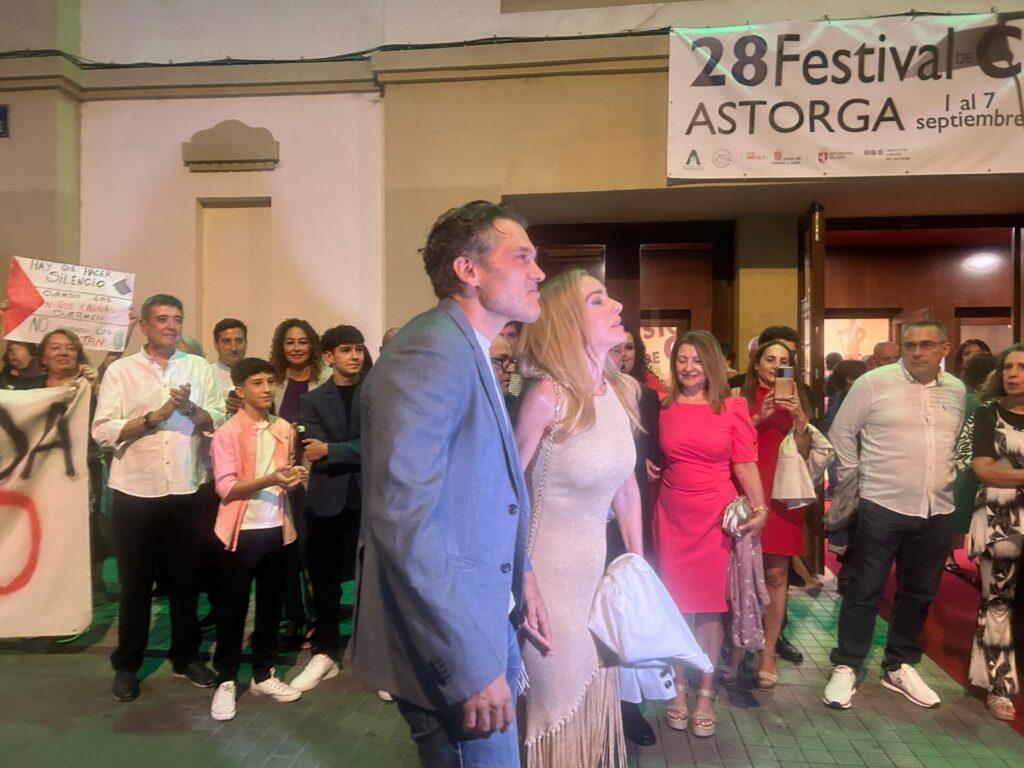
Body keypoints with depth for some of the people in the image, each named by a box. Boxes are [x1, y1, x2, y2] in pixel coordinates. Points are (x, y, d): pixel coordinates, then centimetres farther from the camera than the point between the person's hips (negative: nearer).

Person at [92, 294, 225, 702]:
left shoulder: (200, 368, 6)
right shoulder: (120, 370, 1)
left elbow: (220, 421, 2)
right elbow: (102, 431, -7)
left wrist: (191, 409, -16)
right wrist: (154, 417, -16)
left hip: (187, 489, 2)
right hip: (135, 491, -1)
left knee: (185, 578, 12)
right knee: (135, 582, 10)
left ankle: (186, 656, 29)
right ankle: (126, 665, 26)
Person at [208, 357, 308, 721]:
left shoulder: (284, 429, 7)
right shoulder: (228, 432, -8)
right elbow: (226, 488, -14)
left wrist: (293, 478, -5)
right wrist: (270, 479, -25)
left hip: (276, 528, 5)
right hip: (242, 530, -4)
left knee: (271, 605, 13)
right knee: (232, 608, 6)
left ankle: (263, 674, 28)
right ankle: (226, 681, 20)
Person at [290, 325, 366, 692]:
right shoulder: (312, 400, 7)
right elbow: (316, 456, -5)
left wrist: (331, 451, -12)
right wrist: (360, 453, -13)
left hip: (371, 501, -1)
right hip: (327, 503, 2)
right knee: (324, 585, 12)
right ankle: (326, 653, 29)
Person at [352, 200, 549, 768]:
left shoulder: (470, 353, 10)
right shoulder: (430, 350, -21)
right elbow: (403, 521, -28)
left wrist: (519, 572, 9)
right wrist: (471, 666, -25)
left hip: (488, 622, 10)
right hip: (451, 644, -10)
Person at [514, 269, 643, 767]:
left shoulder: (623, 391, 1)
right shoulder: (548, 394, -20)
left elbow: (625, 484, 9)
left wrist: (637, 565, 11)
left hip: (596, 566, 6)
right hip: (548, 571, -6)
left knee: (596, 693, 21)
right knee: (560, 699, 14)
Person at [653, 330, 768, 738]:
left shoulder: (732, 408, 0)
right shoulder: (664, 409, 4)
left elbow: (745, 464, -4)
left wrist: (759, 507, -13)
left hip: (717, 516, -1)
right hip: (672, 515, 1)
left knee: (710, 605, 6)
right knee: (675, 604, 7)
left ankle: (706, 694, 21)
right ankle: (679, 689, 24)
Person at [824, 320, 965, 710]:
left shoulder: (956, 391, 7)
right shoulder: (873, 383, -7)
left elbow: (958, 442, 18)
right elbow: (841, 433, -2)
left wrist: (949, 479, 11)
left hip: (936, 511, 5)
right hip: (882, 507, -5)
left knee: (918, 594, 15)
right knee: (864, 591, 2)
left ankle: (900, 667, 31)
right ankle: (846, 667, 15)